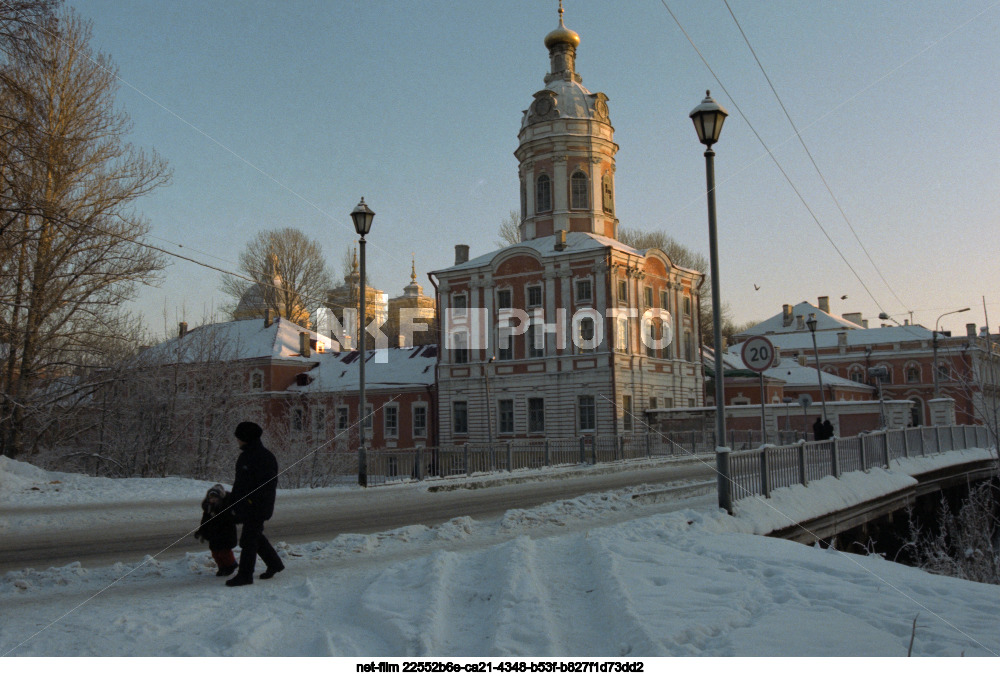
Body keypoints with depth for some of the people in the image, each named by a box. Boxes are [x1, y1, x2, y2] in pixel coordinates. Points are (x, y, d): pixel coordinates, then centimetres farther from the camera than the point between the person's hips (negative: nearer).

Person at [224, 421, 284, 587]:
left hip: (256, 509, -9)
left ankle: (245, 575, 7)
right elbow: (238, 483, 20)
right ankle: (274, 564, 32)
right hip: (245, 507, 9)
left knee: (248, 539, -4)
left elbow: (269, 485, -20)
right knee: (255, 536, 18)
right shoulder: (245, 456, 13)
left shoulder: (264, 457, -17)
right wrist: (234, 504, 18)